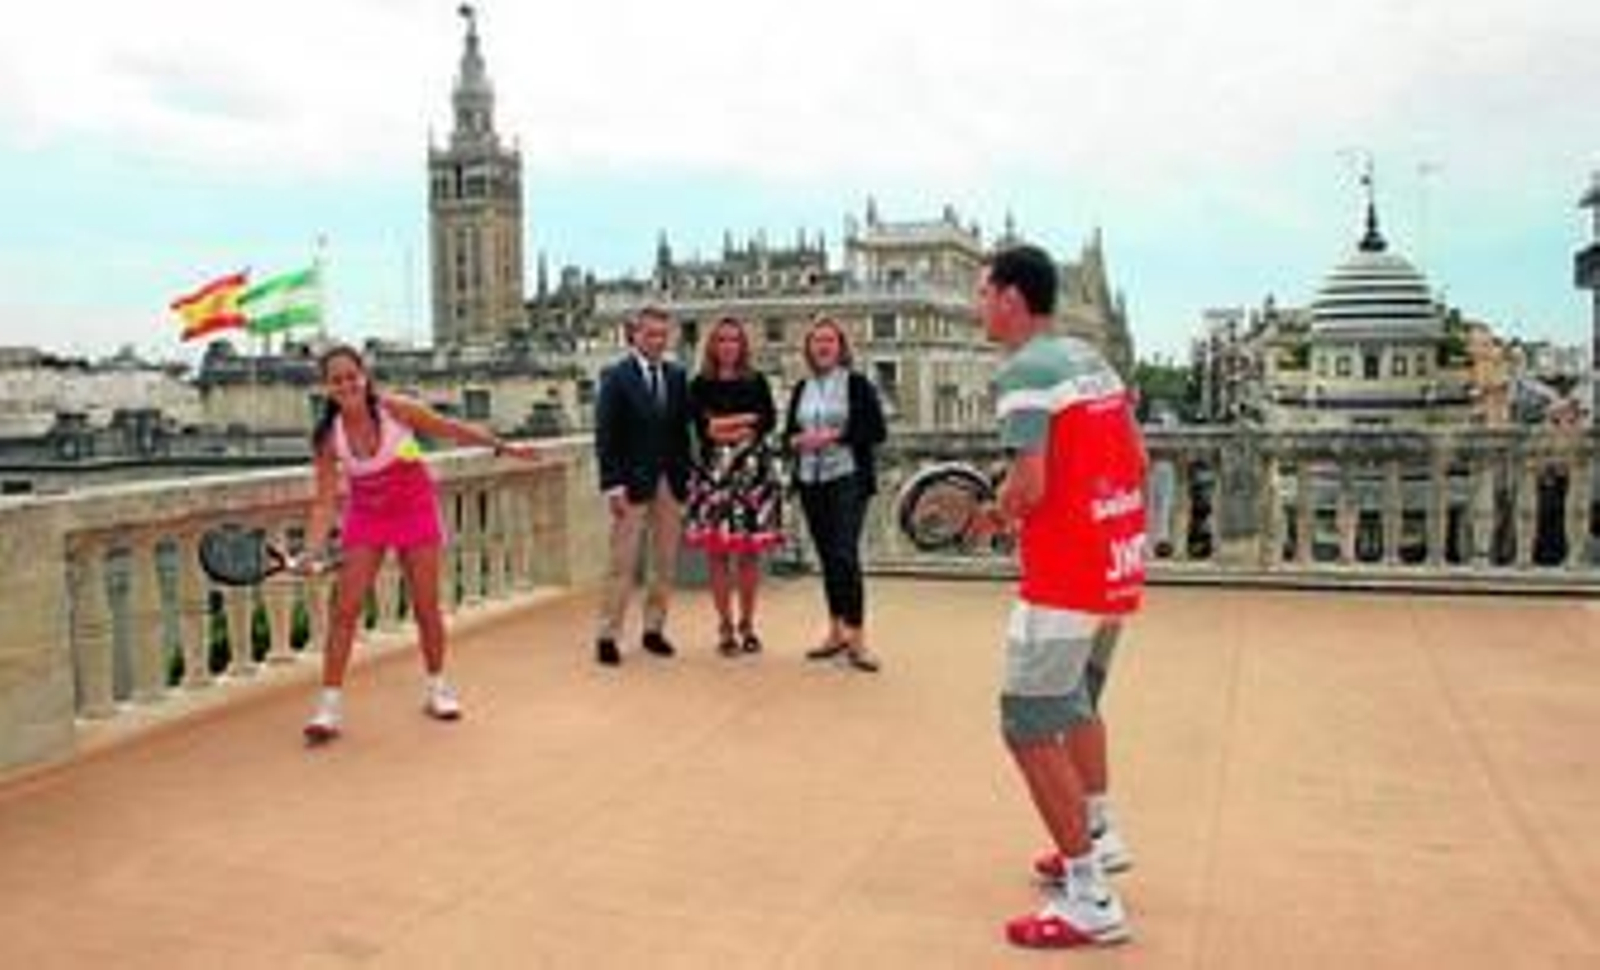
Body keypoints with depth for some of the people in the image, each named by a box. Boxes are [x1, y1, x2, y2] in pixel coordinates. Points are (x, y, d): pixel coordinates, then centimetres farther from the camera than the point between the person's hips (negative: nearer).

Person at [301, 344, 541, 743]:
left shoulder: (396, 409, -19)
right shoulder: (328, 438, -14)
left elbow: (450, 429, -5)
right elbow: (325, 502, -11)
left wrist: (503, 446, -1)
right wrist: (311, 552, -24)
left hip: (415, 513, -1)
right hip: (366, 519, 1)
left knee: (426, 607, 5)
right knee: (345, 609, -7)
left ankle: (437, 688, 25)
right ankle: (330, 704, 0)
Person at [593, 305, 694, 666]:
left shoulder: (676, 376, 10)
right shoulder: (616, 377, -4)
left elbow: (682, 429, 12)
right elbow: (605, 436, -8)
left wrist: (686, 476, 5)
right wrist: (613, 485, -14)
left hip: (671, 482, 5)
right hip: (633, 481, -5)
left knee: (667, 562, 9)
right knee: (623, 564, -2)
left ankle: (654, 629, 20)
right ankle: (608, 636, 7)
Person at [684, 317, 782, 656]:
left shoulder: (756, 381, 11)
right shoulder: (701, 385, 7)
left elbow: (769, 420, 0)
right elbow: (702, 425, -5)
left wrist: (727, 425, -11)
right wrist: (747, 418, -12)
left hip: (753, 469, 1)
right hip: (714, 469, -1)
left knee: (750, 551, 1)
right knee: (717, 551, -2)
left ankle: (747, 625, 13)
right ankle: (725, 627, 8)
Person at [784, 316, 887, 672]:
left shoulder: (857, 384, -1)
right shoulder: (801, 389, 14)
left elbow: (877, 431, -7)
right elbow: (789, 431, 18)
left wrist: (835, 435, -16)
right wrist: (797, 440, -5)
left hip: (847, 480, -5)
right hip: (810, 482, 5)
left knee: (845, 556, -13)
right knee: (827, 557, 10)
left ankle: (857, 639, -7)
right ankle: (836, 633, 20)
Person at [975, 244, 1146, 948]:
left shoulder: (1024, 371, -15)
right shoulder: (1091, 358, 12)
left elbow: (1028, 486, -23)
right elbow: (1137, 459, 15)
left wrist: (1001, 511, -3)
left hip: (1064, 578, -9)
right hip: (1119, 566, 9)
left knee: (1029, 730, -2)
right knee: (1076, 704, 27)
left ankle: (1091, 902, 1)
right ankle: (1098, 837, 41)